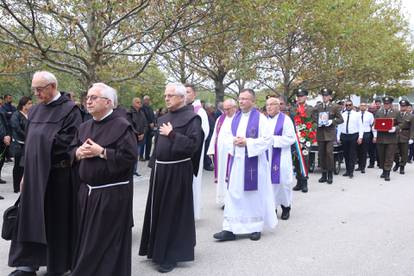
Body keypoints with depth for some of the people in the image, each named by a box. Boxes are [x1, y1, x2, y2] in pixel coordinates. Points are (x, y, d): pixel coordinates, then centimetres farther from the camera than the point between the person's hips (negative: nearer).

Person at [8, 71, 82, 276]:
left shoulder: (69, 110, -8)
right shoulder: (34, 111, 13)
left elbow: (70, 142, -17)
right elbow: (29, 143, 15)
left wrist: (43, 139, -9)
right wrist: (25, 173, 12)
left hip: (57, 175, -6)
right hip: (33, 173, 6)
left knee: (55, 221, 4)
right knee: (31, 219, 9)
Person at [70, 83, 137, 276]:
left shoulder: (121, 126, -12)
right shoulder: (85, 127, 11)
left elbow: (130, 156, -20)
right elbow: (71, 151, 16)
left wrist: (101, 152, -20)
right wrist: (79, 152, -7)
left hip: (112, 193, -7)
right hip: (87, 191, 7)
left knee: (108, 241, 3)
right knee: (86, 237, 17)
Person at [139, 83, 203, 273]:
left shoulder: (191, 118, -10)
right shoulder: (163, 119, 13)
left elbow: (193, 144, -20)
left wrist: (172, 134, -18)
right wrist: (153, 165, 14)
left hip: (177, 171, -8)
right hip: (160, 170, 8)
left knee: (173, 213, 0)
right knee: (158, 210, 15)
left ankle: (171, 255, 13)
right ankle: (158, 249, 31)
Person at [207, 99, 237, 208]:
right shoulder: (220, 119, 14)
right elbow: (215, 135, 16)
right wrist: (211, 150, 12)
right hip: (220, 153, 6)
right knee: (221, 175, 10)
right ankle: (222, 199, 20)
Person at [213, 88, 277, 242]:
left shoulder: (260, 118, -6)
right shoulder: (236, 117, 11)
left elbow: (267, 139, -11)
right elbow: (228, 136, 16)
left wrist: (247, 142, -18)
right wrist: (233, 141, -7)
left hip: (253, 162, -5)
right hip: (236, 160, 5)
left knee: (254, 194, 5)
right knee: (233, 194, 3)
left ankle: (256, 228, 19)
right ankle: (230, 229, 7)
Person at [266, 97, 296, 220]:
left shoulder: (285, 119, -4)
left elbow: (291, 138, -11)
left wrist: (273, 139, -16)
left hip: (281, 157, -4)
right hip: (267, 156, 4)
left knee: (283, 181, 0)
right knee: (269, 181, 4)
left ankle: (286, 207, 17)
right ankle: (272, 206, 14)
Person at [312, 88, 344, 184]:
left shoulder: (334, 107, 4)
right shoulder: (317, 107, 10)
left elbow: (341, 119, 4)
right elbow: (313, 117, 13)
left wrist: (332, 121, -12)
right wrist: (317, 122, -7)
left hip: (330, 133, -3)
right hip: (320, 133, 3)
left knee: (329, 152, -11)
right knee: (321, 154, 5)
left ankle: (330, 175, 0)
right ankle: (324, 174, 17)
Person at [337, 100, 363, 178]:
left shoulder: (357, 114, 2)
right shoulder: (342, 115, 9)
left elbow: (360, 126, -1)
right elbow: (339, 126, 9)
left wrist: (360, 137, -8)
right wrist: (338, 137, 5)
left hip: (354, 135, -3)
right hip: (344, 136, 3)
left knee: (352, 154, -2)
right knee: (345, 154, 8)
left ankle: (351, 172, 3)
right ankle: (347, 170, 19)